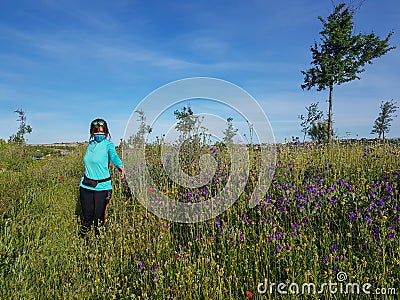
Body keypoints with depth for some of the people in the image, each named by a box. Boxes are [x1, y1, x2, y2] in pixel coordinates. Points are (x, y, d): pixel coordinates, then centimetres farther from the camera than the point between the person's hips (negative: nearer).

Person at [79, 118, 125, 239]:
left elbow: (114, 156, -29)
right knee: (87, 215, 11)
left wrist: (120, 167, -48)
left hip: (102, 186, -4)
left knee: (99, 216, 5)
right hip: (86, 185, 4)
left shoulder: (108, 144, -8)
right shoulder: (90, 144, 7)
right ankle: (83, 238, 31)